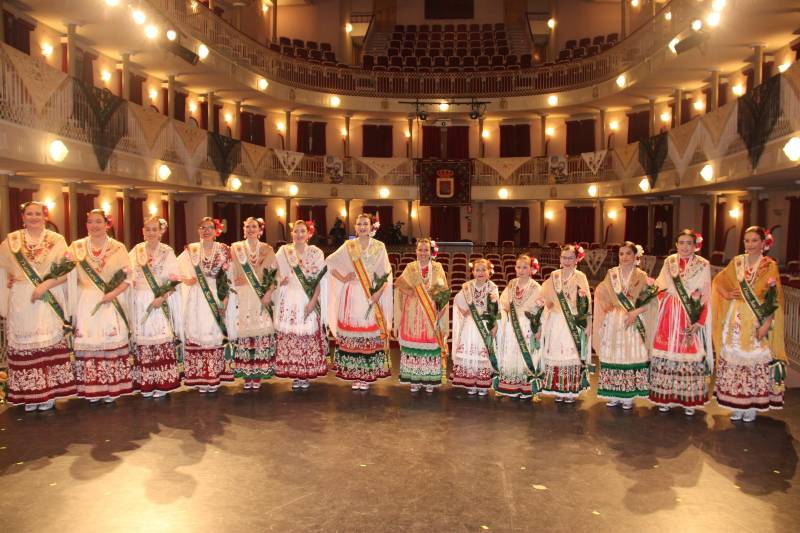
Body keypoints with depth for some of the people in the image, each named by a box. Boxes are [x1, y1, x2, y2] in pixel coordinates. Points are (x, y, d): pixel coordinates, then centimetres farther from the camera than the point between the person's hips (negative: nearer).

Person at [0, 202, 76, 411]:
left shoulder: (57, 240, 3)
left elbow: (67, 271, -1)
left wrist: (46, 284, -12)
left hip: (49, 303, -1)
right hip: (21, 303, 2)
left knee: (50, 345, -2)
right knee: (24, 347, 2)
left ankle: (49, 393, 6)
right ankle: (29, 394, 10)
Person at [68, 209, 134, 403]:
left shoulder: (118, 248, 4)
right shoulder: (77, 247, 8)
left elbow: (128, 277, 0)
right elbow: (68, 275, 3)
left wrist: (112, 293, -12)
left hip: (112, 304, -1)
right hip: (87, 304, 1)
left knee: (112, 343, -2)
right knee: (88, 343, -1)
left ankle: (112, 388, 6)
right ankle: (92, 389, 7)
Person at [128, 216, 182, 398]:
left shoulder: (168, 252, 1)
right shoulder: (136, 251, 10)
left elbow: (174, 280, -4)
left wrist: (162, 297, -15)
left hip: (162, 302, -3)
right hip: (140, 302, 3)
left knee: (162, 339, -6)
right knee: (142, 340, 1)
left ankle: (163, 383, 1)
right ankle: (146, 384, 8)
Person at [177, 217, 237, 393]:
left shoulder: (223, 250, 4)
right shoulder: (191, 250, 7)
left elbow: (228, 277, 3)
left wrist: (225, 298, -7)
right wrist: (186, 279, -11)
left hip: (217, 297, -1)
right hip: (197, 300, 1)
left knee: (216, 334, 0)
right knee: (198, 334, -1)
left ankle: (215, 377, 8)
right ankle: (201, 378, 7)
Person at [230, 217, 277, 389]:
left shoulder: (267, 249, 8)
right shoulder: (236, 248, 10)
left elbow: (275, 273, 3)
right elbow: (230, 273, 10)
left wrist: (269, 293, -9)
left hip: (262, 297, 0)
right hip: (242, 297, 0)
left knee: (261, 330, -3)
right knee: (243, 330, -3)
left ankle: (259, 373, 5)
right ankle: (246, 374, 5)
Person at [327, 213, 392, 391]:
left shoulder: (379, 247, 6)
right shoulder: (348, 246, 9)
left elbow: (386, 274, 3)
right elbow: (329, 262, 11)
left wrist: (379, 293, -10)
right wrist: (342, 279, 2)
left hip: (372, 296, -1)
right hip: (352, 296, 1)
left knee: (370, 335, -3)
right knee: (352, 335, -1)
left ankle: (367, 375, 6)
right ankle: (355, 375, 8)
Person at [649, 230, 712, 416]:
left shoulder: (703, 265, 0)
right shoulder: (669, 262, 9)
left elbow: (706, 297, -3)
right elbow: (660, 289, 12)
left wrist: (699, 322, -11)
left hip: (691, 318, -2)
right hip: (669, 316, 2)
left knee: (690, 354, -2)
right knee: (667, 353, 3)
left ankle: (689, 400, 10)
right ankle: (665, 398, 13)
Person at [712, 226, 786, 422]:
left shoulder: (770, 266, -3)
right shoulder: (736, 262, 8)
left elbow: (774, 299, -7)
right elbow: (718, 281, 16)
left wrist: (766, 324, -14)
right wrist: (728, 295, -4)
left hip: (757, 322, -3)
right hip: (735, 320, 4)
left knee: (756, 361, 0)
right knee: (734, 358, 6)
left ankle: (752, 405, 13)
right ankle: (737, 404, 17)